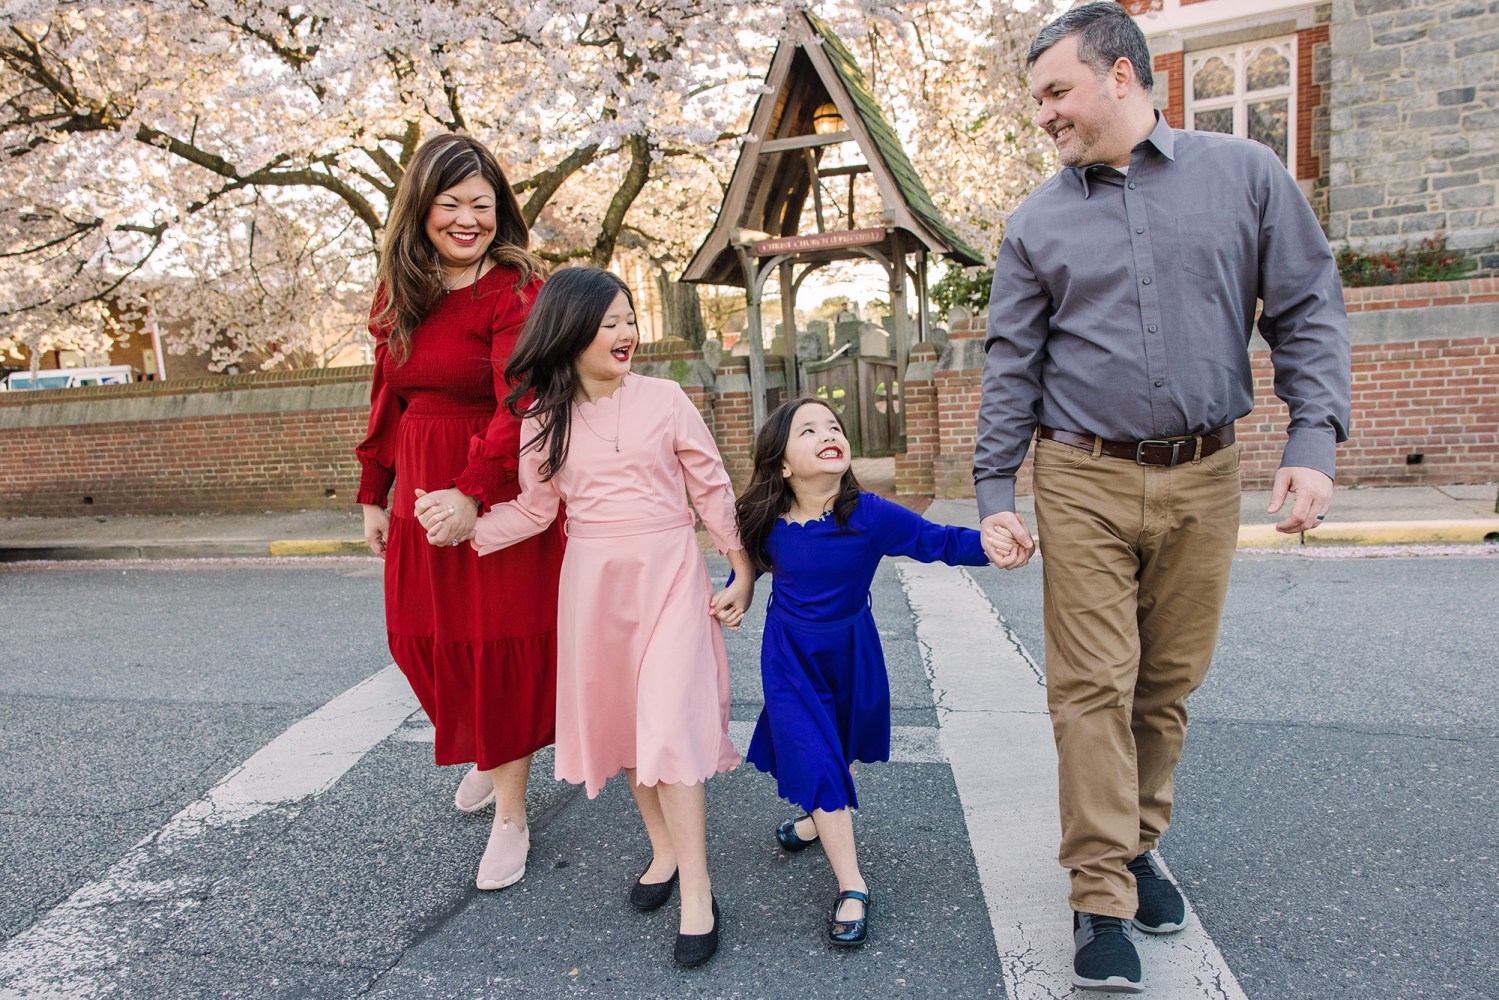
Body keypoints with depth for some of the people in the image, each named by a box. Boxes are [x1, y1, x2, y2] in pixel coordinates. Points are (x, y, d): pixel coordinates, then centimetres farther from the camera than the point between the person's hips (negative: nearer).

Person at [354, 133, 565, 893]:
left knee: (500, 645, 2)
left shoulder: (515, 290, -11)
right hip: (420, 491, 6)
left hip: (495, 495, -6)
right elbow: (386, 400, 15)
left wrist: (472, 490, -33)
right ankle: (488, 752, 42)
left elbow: (518, 406, -22)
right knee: (421, 637, 12)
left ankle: (510, 814, 18)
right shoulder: (400, 291, 10)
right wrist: (375, 494, 14)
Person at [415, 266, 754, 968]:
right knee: (617, 718, 12)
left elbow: (712, 489, 0)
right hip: (593, 580, 3)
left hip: (669, 573, -3)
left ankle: (697, 893, 2)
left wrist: (742, 571, 1)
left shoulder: (664, 399, -5)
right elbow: (535, 509, 7)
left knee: (668, 722, -9)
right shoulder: (544, 418, 2)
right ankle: (663, 849, 32)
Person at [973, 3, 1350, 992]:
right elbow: (1012, 365, 5)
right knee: (1093, 688, -3)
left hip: (1204, 478, 1)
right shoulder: (1037, 222, 7)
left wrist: (1315, 442, -7)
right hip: (1084, 481, 0)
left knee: (1170, 683, 10)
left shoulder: (1247, 174, 5)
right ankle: (1103, 900, 7)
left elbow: (1308, 310, 4)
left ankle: (1138, 842, 30)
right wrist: (994, 491, -2)